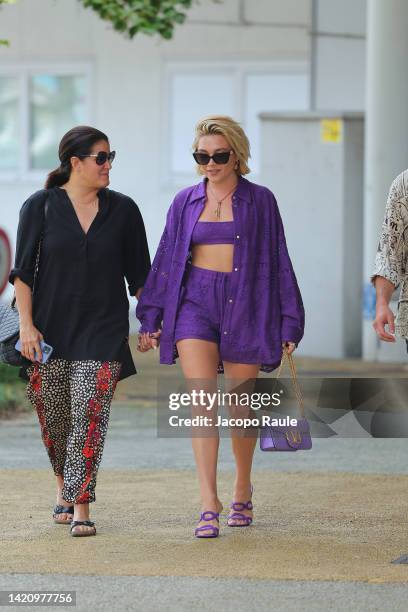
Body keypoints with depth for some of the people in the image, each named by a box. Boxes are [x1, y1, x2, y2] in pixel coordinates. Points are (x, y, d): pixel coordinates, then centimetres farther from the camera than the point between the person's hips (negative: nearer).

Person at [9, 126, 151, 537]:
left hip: (103, 330, 0)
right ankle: (64, 484, 34)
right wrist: (26, 325, -8)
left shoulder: (123, 210, 6)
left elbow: (139, 274, 11)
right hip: (50, 327, 0)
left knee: (90, 413, -13)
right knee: (53, 416, 7)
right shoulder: (40, 207, 2)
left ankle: (80, 506, -13)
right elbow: (23, 271, 0)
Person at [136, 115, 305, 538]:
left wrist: (289, 323, 2)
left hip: (244, 307, -1)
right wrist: (150, 318, 9)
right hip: (195, 304, 1)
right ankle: (209, 506, -17)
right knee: (201, 401, -13)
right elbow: (165, 261, 13)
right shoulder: (186, 202, 9)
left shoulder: (259, 201, 4)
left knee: (240, 406, 8)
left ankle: (242, 490, 31)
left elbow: (278, 263, 5)